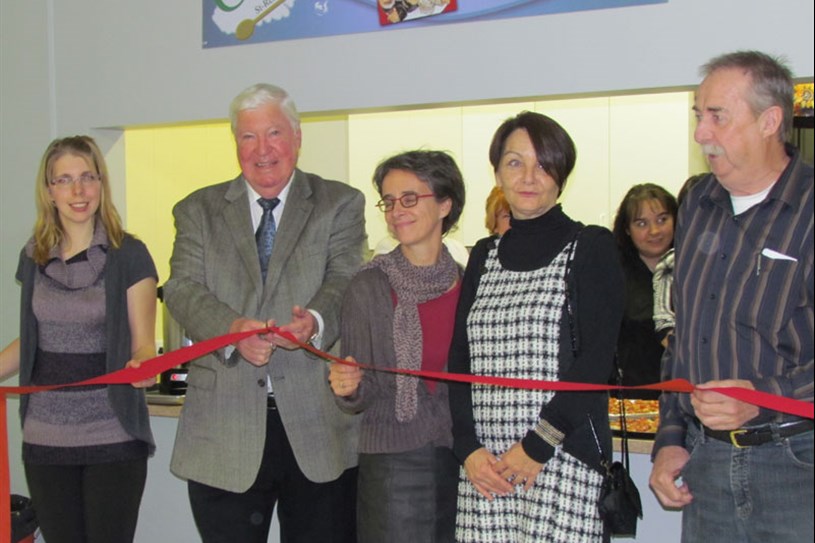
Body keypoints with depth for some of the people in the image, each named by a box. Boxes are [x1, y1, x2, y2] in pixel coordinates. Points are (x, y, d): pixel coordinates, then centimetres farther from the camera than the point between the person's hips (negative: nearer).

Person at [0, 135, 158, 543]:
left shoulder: (128, 254, -5)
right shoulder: (34, 257, 8)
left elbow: (142, 343, -5)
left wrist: (141, 365, -26)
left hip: (113, 437, -4)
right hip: (45, 439, 4)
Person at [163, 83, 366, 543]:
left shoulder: (340, 204, 8)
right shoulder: (199, 211, 11)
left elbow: (346, 280, -6)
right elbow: (183, 289, -2)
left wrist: (316, 321, -29)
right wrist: (231, 329, -23)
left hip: (318, 423, -1)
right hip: (225, 426, 1)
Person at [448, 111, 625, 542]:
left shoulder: (591, 248, 1)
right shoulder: (484, 255, 15)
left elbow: (596, 359, -7)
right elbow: (459, 358, 12)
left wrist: (538, 445, -12)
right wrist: (468, 447, -1)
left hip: (562, 458, -4)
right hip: (485, 461, 4)